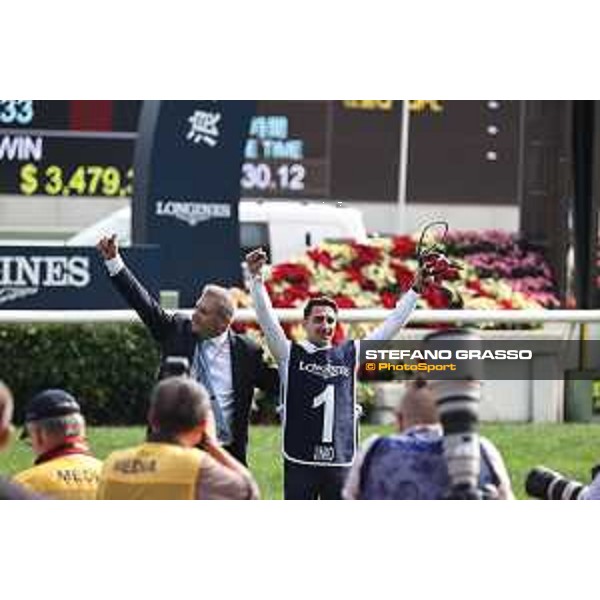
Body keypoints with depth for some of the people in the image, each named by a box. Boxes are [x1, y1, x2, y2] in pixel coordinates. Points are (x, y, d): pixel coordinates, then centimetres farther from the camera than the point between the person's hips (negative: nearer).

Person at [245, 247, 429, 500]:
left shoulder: (350, 354, 9)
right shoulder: (290, 354, 2)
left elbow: (390, 327, 10)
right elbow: (267, 318, -7)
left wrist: (415, 290, 5)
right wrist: (256, 278, -19)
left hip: (341, 461, 3)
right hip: (300, 461, -3)